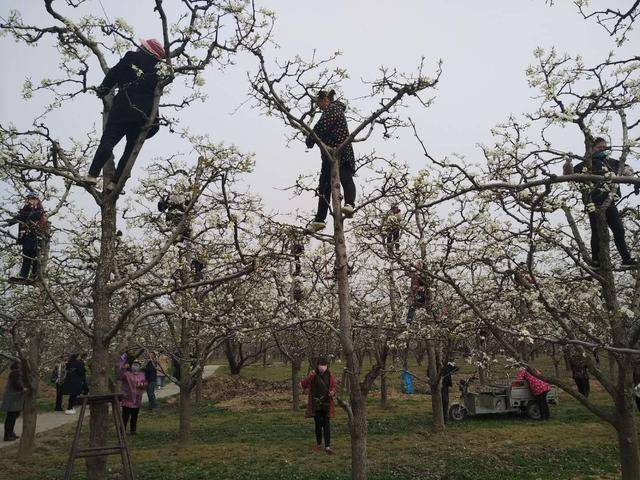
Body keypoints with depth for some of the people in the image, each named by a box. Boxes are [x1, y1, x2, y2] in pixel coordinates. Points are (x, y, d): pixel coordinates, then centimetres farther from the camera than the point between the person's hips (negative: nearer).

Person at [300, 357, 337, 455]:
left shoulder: (329, 374, -4)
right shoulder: (313, 375, -10)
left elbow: (333, 386, 5)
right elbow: (303, 384, 1)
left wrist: (332, 392, -14)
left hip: (326, 403, 2)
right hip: (316, 404, -1)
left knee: (327, 424, -2)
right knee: (318, 424, 1)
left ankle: (327, 446, 2)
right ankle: (319, 444, 22)